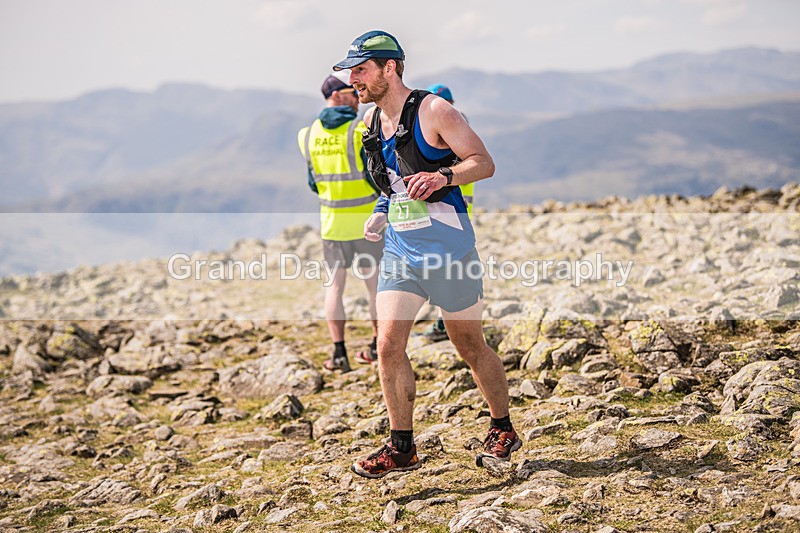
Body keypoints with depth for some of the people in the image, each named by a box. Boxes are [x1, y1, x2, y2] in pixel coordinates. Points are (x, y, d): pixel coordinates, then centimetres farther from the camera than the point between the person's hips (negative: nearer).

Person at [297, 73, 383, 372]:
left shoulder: (307, 135, 1)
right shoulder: (361, 132, -13)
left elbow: (313, 183, 10)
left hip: (331, 220, 3)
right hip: (366, 220, -3)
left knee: (334, 285, 9)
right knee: (375, 283, 12)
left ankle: (339, 354, 3)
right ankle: (378, 345, 23)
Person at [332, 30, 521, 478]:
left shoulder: (433, 111, -10)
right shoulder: (372, 120, 10)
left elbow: (484, 163, -11)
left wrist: (443, 177, -27)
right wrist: (381, 213, 11)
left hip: (446, 243, -6)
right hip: (399, 247, 6)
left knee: (471, 345, 6)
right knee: (388, 346, -5)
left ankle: (504, 430, 26)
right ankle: (402, 447, 7)